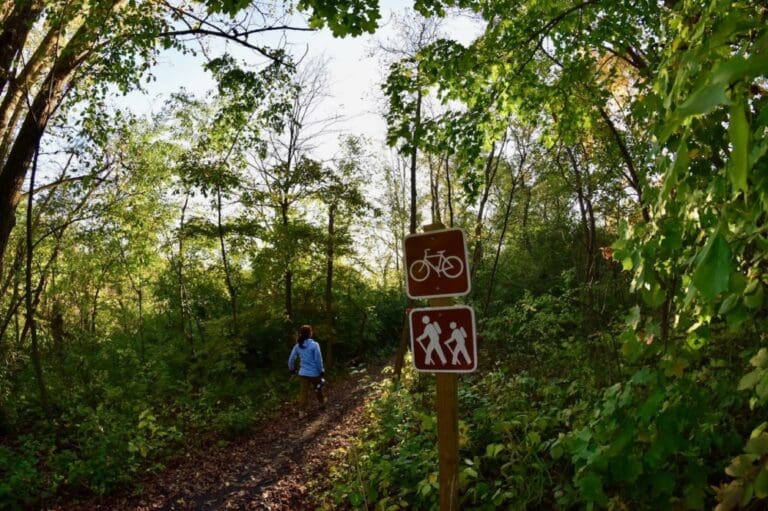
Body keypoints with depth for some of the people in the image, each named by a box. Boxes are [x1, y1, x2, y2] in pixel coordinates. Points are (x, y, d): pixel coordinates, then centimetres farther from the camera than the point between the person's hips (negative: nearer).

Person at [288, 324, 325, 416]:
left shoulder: (297, 345, -2)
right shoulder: (314, 344, -15)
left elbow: (291, 359, 4)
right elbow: (318, 359, -13)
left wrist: (291, 369, 20)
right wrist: (322, 370, -1)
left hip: (303, 373, 3)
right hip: (314, 372, -2)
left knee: (303, 392, 7)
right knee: (318, 389, 21)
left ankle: (301, 411, 6)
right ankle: (322, 402, 43)